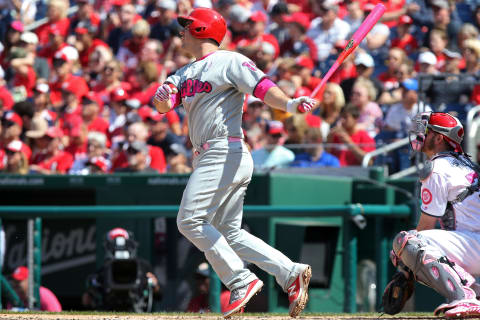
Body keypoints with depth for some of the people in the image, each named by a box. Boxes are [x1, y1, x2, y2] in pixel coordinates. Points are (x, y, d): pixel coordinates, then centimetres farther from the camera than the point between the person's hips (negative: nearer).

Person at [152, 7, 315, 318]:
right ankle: (291, 273, 3)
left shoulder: (229, 62, -4)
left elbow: (262, 87, -17)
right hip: (209, 158, 9)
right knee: (229, 233, 7)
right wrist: (162, 99, -18)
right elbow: (164, 103, 8)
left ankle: (242, 281, -14)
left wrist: (290, 104, -37)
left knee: (191, 220, -14)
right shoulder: (186, 73, 21)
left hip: (226, 152, -9)